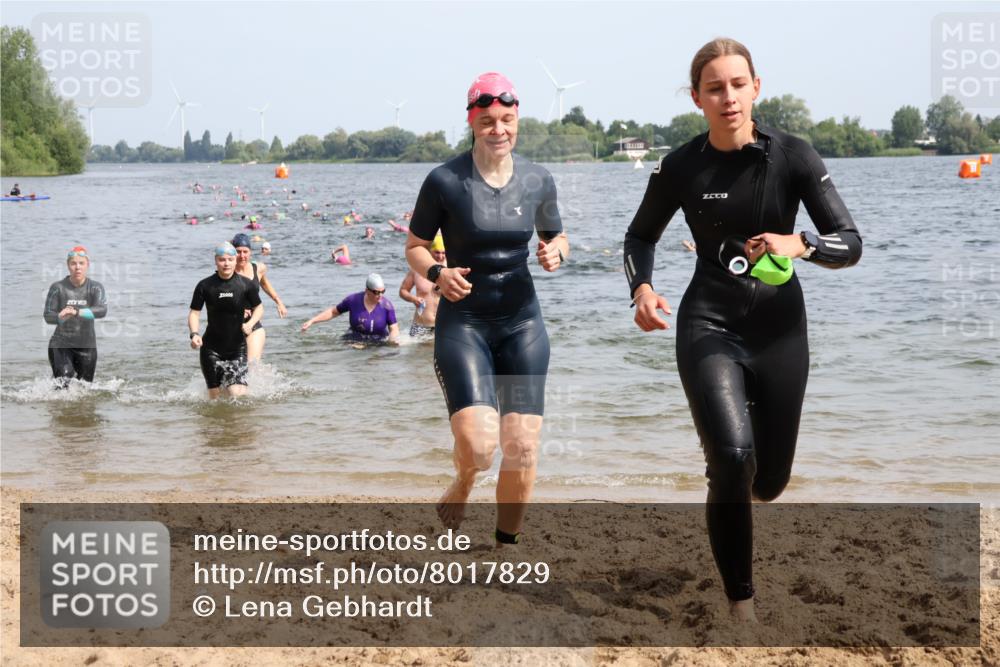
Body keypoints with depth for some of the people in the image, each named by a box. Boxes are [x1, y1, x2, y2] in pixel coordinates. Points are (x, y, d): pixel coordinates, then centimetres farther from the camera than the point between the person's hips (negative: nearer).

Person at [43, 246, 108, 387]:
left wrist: (76, 312, -34)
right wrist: (61, 317, -31)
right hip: (61, 343, -2)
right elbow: (48, 316, -8)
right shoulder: (58, 288, -5)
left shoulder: (95, 288, -4)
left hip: (86, 345, 2)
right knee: (64, 377, -24)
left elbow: (102, 310, -21)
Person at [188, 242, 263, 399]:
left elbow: (259, 308, 8)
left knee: (237, 394, -12)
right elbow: (194, 313, -1)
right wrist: (194, 334, -19)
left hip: (237, 348, 0)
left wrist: (250, 323, -12)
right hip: (211, 348, 0)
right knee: (215, 396, 2)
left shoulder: (246, 285, -5)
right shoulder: (205, 286, -6)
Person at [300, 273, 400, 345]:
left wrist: (393, 339, -30)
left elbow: (394, 329, -5)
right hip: (354, 340, -1)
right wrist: (311, 321, -1)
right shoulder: (354, 300, -8)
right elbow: (333, 312, 6)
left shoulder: (387, 305, -11)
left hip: (379, 343, 1)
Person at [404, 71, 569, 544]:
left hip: (522, 322, 3)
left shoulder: (537, 181, 2)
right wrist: (437, 273, -18)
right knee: (478, 443, -20)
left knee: (522, 447, -2)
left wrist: (556, 253, -6)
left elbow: (556, 237, 18)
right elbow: (414, 248, 2)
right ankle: (460, 489, 17)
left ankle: (507, 545, 18)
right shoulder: (445, 181, -9)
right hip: (463, 322, -3)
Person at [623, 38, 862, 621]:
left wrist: (800, 244, -29)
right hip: (709, 325, -1)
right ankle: (742, 602, -8)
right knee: (733, 457, -23)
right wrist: (642, 287, -9)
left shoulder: (793, 156, -8)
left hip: (779, 327, 1)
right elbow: (641, 236, 11)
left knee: (769, 481, 10)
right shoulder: (681, 168, -6)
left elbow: (851, 244, -9)